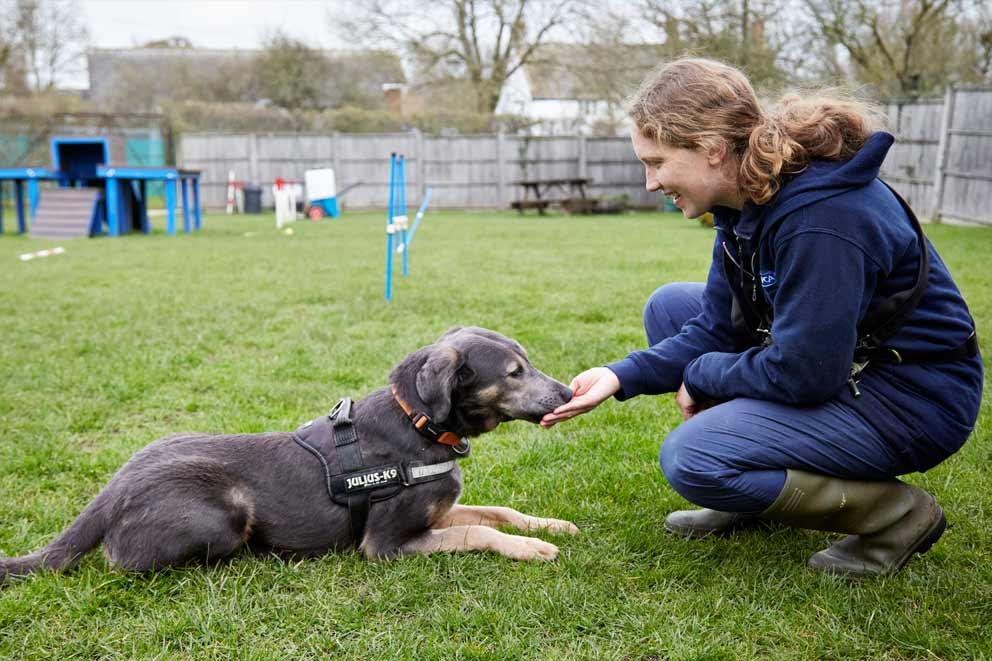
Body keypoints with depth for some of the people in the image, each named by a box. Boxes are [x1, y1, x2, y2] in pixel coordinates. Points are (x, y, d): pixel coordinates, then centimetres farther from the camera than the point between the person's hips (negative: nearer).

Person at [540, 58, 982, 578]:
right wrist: (621, 377, -9)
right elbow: (719, 324, 2)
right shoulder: (747, 199, -2)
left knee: (690, 460, -22)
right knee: (670, 306, 8)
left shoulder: (820, 218, -30)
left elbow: (802, 374, -27)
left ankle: (896, 513, -4)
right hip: (833, 360, 9)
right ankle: (751, 501, 13)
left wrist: (700, 376, -10)